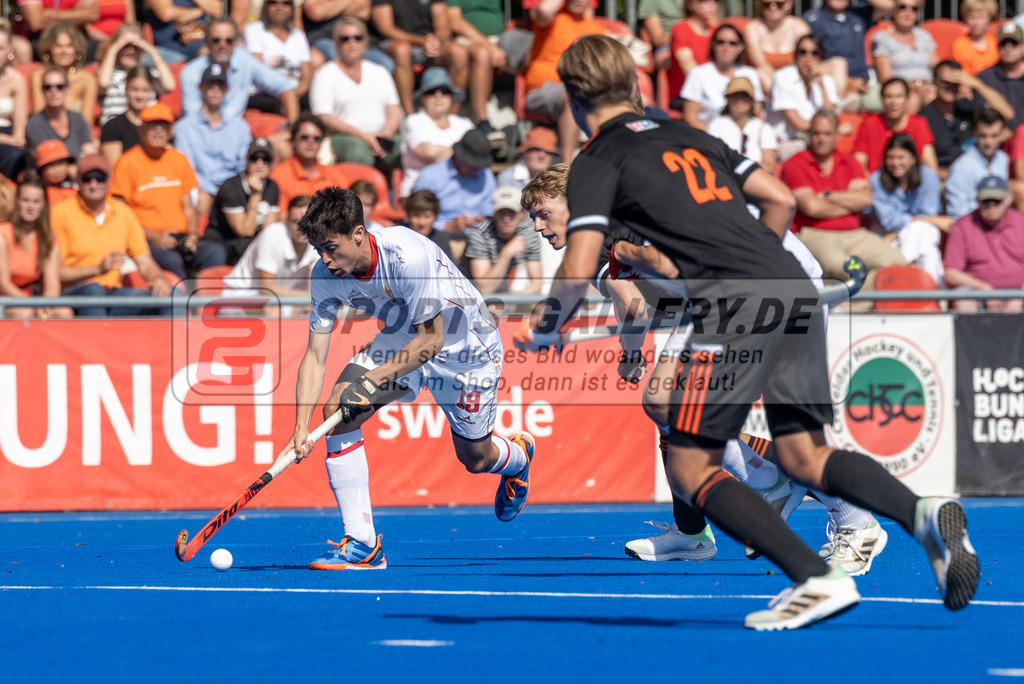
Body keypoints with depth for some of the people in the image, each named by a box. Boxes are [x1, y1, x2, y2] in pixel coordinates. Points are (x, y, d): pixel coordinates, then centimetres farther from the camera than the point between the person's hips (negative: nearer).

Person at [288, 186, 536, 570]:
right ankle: (361, 544, -16)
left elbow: (432, 339, -31)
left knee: (475, 459, 7)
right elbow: (315, 356, -16)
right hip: (404, 337, 5)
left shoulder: (409, 255, -37)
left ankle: (518, 455, 49)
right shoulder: (325, 275, -19)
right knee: (337, 409, -19)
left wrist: (373, 379, -36)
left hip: (464, 345, -5)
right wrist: (301, 427, -28)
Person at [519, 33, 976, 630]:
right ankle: (923, 514, -12)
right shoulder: (688, 136, 26)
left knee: (690, 468, 0)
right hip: (795, 288, 7)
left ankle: (817, 579, -14)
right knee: (805, 457, 14)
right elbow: (781, 200, 25)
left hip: (735, 308, -7)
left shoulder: (598, 161, 5)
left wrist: (544, 332, 14)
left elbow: (579, 271, -3)